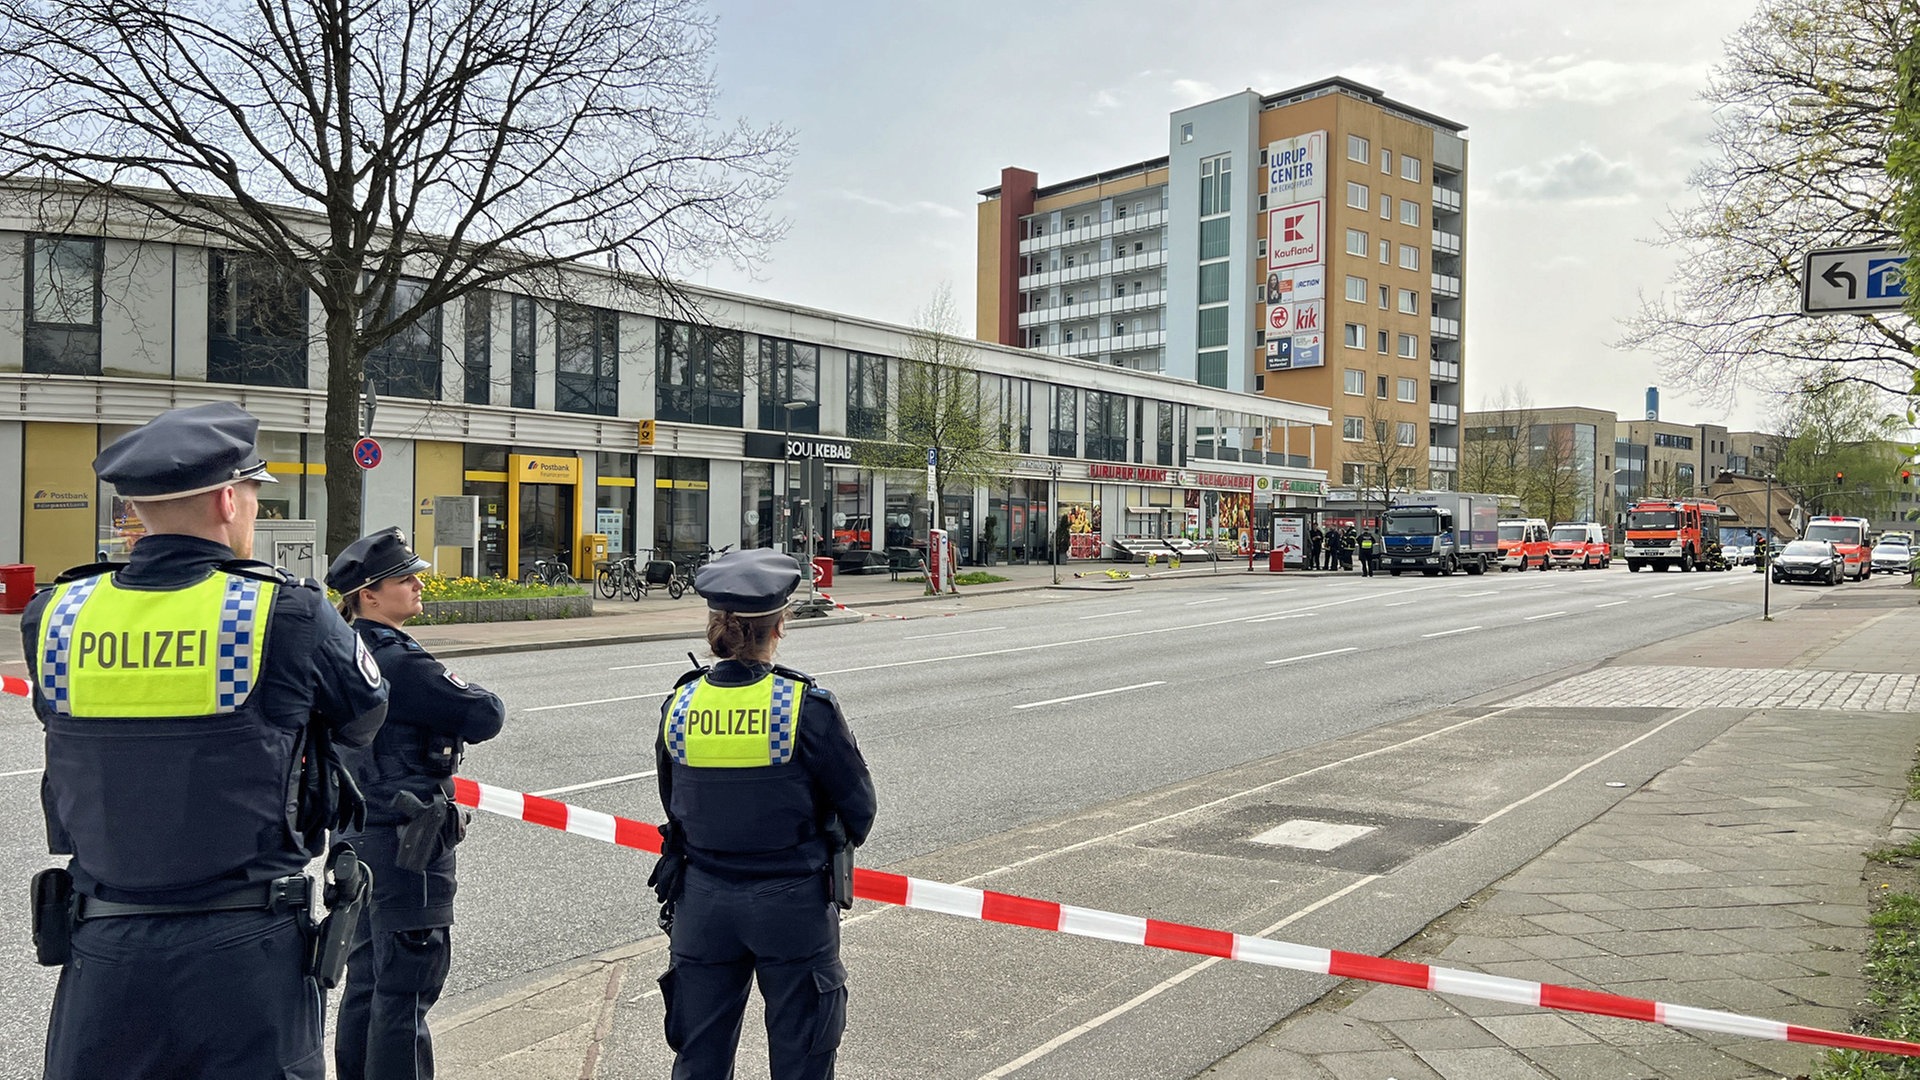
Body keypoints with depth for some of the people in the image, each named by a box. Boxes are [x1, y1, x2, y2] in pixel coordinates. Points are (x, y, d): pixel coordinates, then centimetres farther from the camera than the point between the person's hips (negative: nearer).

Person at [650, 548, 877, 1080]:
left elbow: (673, 803, 7)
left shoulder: (680, 704, -6)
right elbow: (858, 804, -7)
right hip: (792, 903, -3)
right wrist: (837, 844, 14)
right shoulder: (805, 706, -17)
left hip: (703, 901, 4)